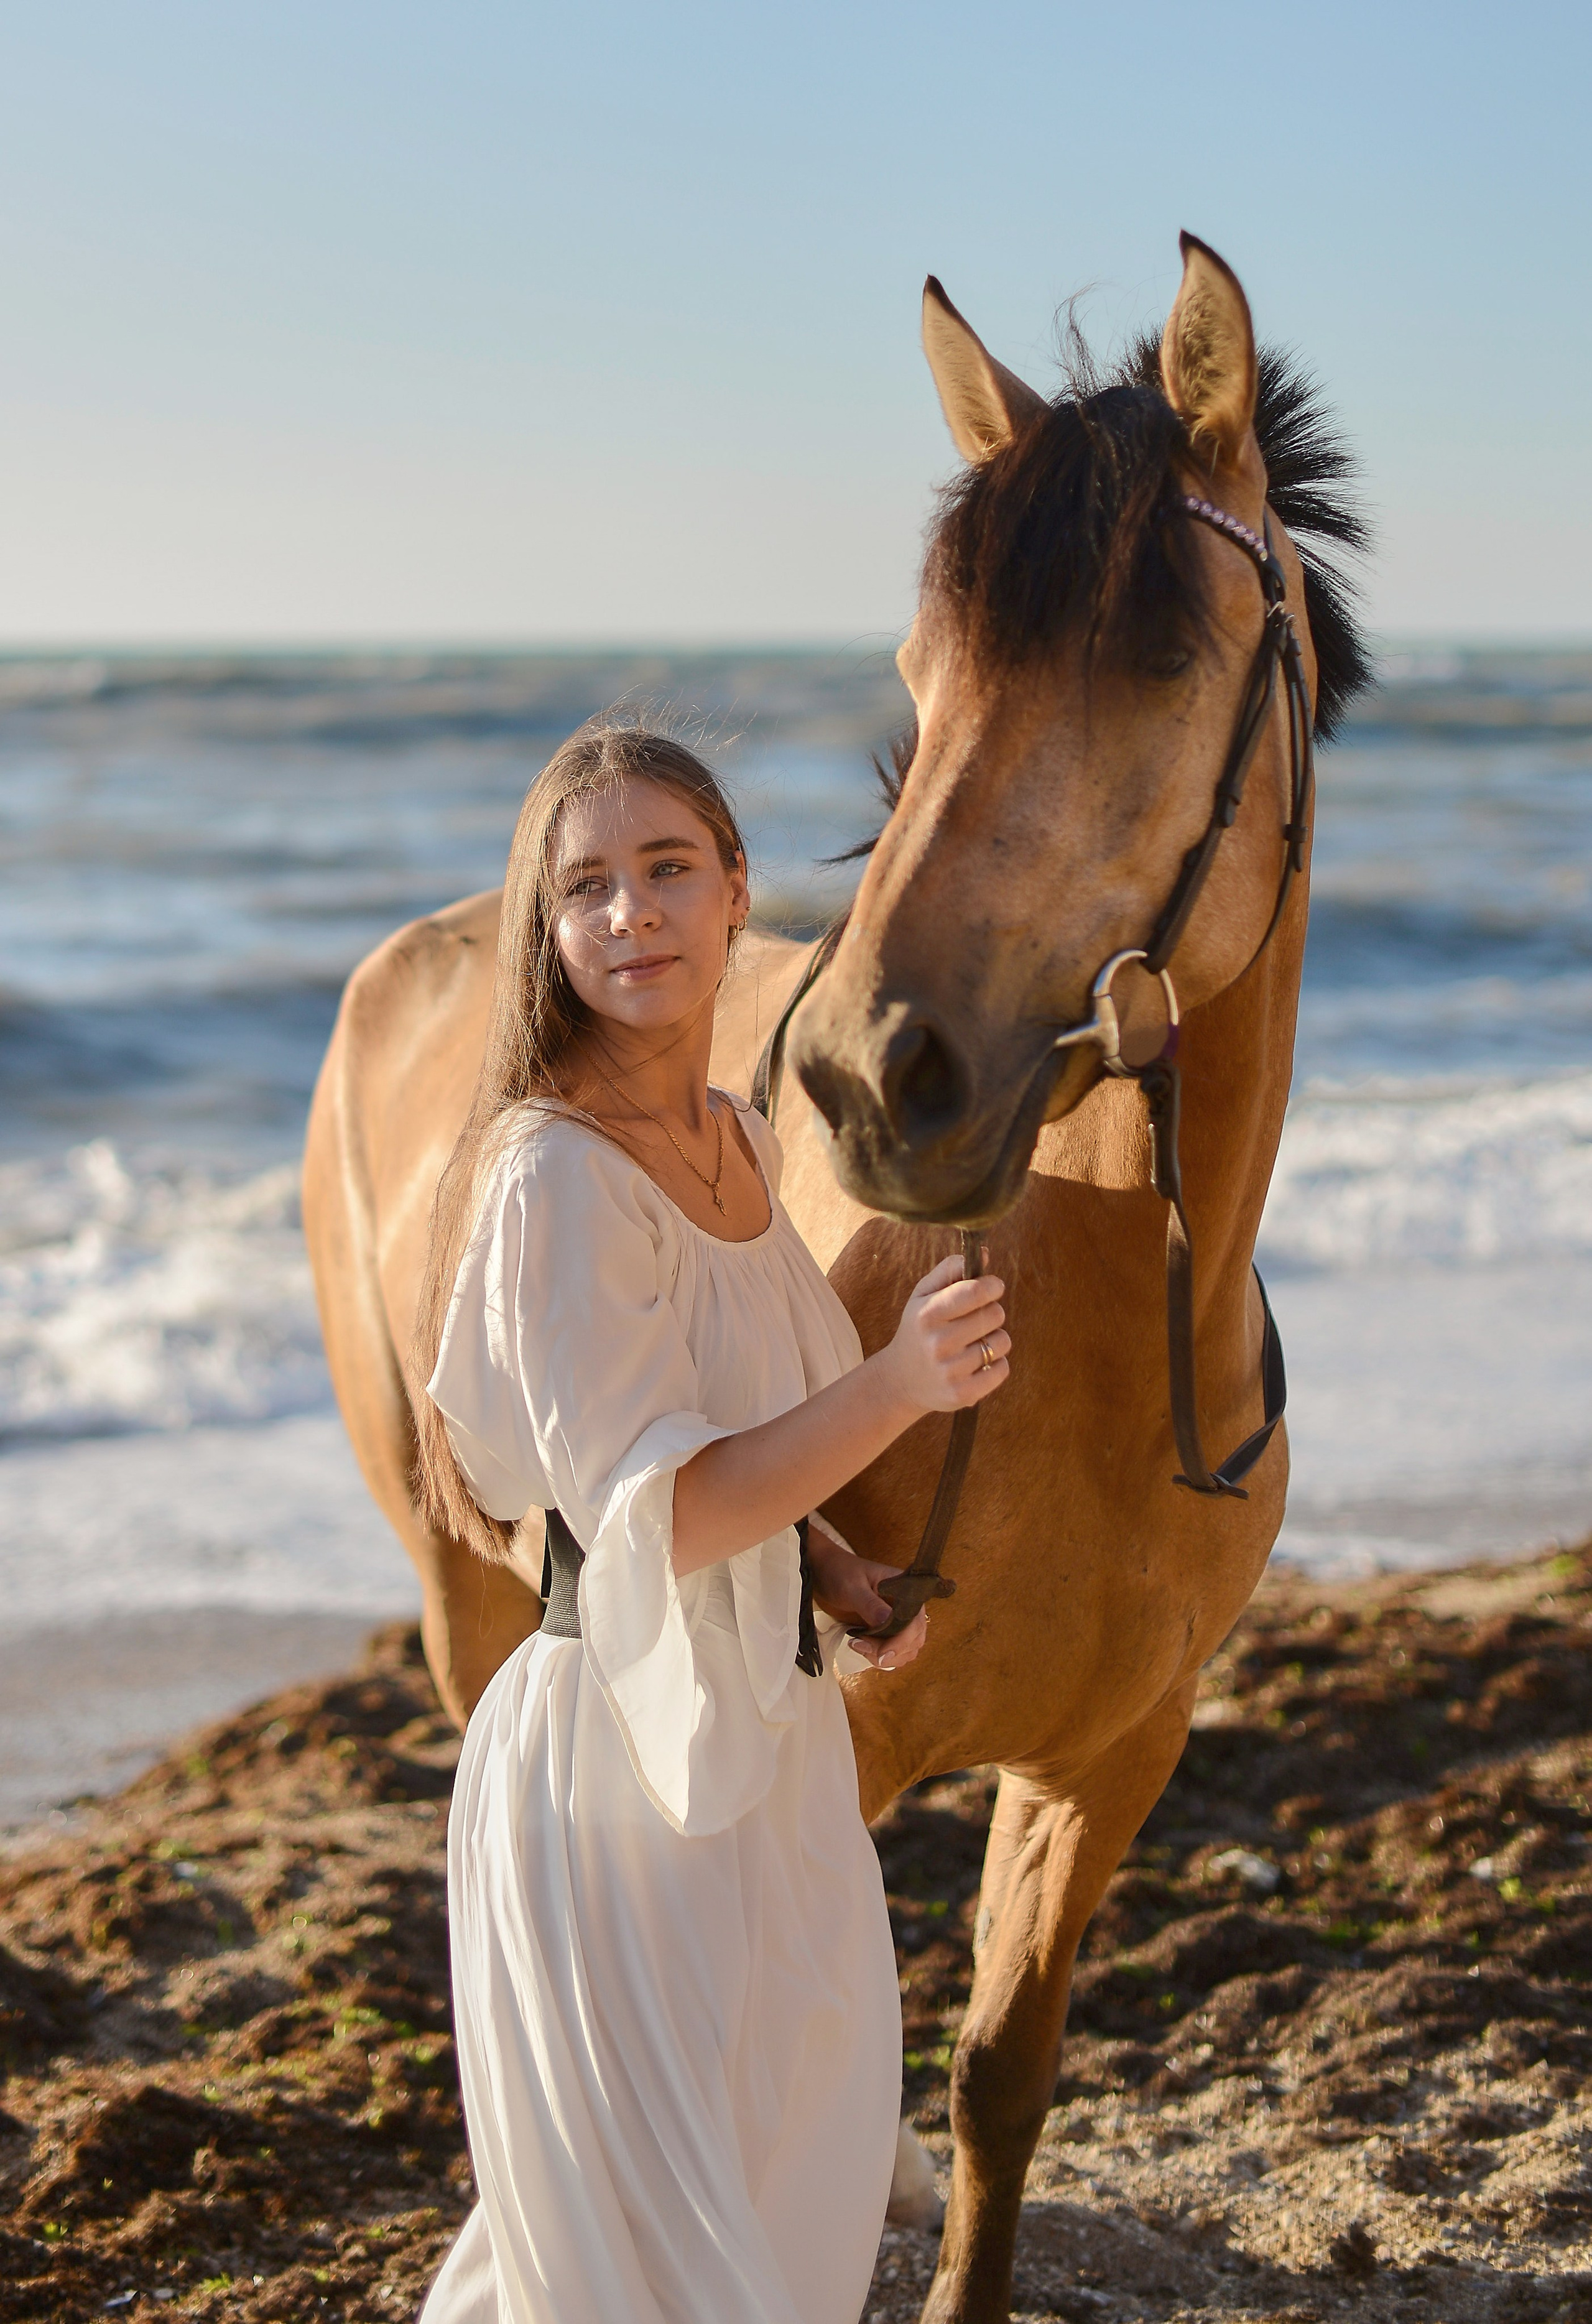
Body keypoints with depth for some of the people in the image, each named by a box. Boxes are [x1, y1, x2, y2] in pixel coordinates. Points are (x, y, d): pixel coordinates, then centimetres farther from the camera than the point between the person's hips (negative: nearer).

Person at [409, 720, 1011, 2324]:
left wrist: (833, 1574, 1)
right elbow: (643, 1514, -26)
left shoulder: (741, 1141, 5)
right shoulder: (553, 1176, -21)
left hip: (767, 1739, 9)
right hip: (620, 1752, -9)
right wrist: (896, 1389, -36)